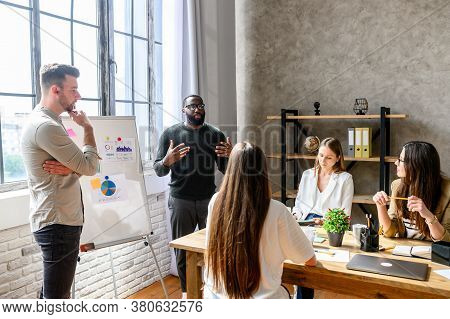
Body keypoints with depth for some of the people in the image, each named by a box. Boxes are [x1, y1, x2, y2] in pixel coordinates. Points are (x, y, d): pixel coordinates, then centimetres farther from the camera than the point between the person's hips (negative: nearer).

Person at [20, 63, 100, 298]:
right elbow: (90, 167, -18)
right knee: (56, 296, 0)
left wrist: (70, 168, -12)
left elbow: (82, 164, 12)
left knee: (52, 291, 21)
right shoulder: (45, 126, -20)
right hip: (58, 223, -10)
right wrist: (87, 128, -5)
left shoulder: (47, 122, 14)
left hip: (59, 220, 10)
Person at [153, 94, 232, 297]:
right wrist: (167, 161, -24)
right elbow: (158, 170, -1)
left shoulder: (215, 134, 4)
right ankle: (186, 289, 26)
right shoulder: (171, 133, 0)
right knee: (182, 248, 7)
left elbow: (225, 169, 6)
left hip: (209, 199, 1)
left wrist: (230, 156, -17)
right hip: (180, 200, -1)